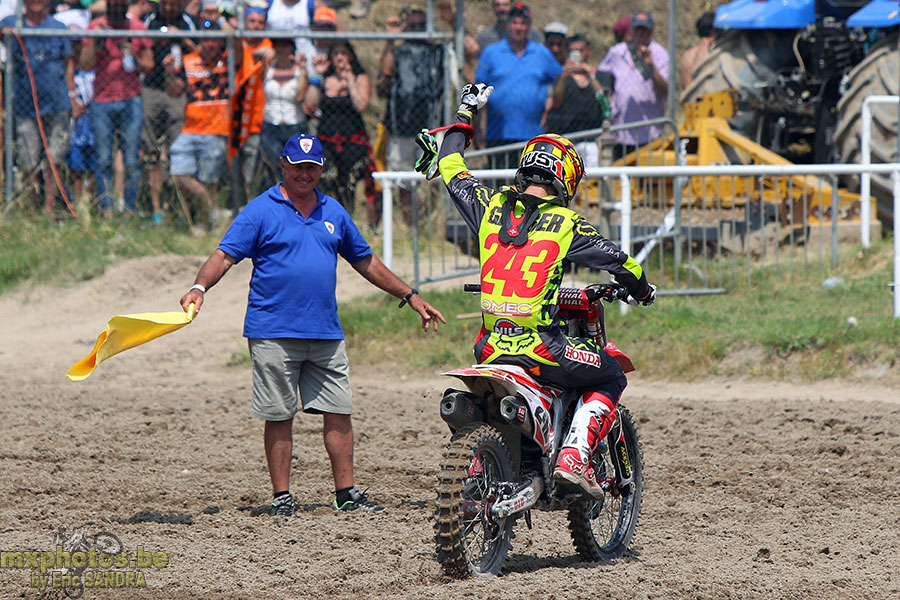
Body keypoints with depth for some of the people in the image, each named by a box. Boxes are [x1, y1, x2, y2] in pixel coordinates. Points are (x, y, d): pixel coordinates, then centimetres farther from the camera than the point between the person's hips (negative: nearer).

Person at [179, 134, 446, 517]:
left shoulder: (333, 212, 15)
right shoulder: (261, 211, -1)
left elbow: (365, 261, 24)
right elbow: (225, 255, -9)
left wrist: (410, 297, 25)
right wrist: (200, 287, -27)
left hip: (325, 333, 5)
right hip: (274, 333, -5)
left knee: (339, 412, 3)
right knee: (279, 417, -1)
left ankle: (346, 492, 10)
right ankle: (282, 496, 4)